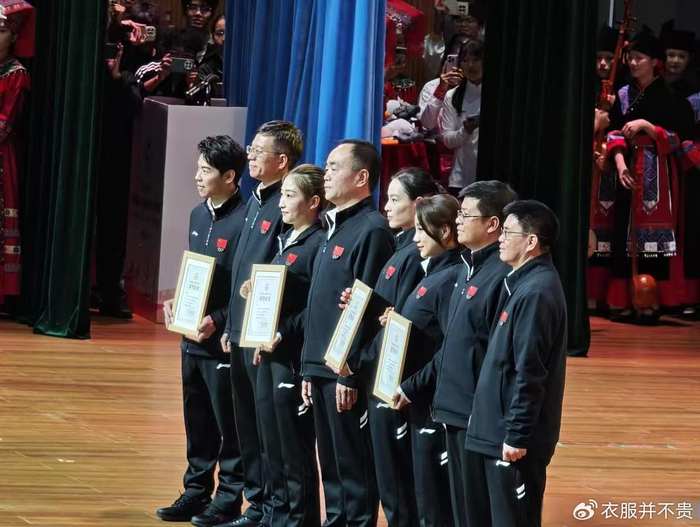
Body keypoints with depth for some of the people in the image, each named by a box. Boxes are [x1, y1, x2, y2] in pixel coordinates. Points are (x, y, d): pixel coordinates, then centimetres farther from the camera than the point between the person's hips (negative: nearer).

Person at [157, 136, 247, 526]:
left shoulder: (245, 221, -16)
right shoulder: (199, 215, 10)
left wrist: (218, 322, -21)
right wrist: (177, 303, 5)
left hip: (225, 341, -8)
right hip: (193, 337, 8)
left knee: (229, 425, 3)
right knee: (197, 421, 15)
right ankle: (196, 491, 25)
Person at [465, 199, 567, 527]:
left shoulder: (537, 292, -19)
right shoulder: (525, 283, 11)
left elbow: (530, 373, -21)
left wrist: (517, 435, -20)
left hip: (512, 438, -10)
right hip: (493, 431, 10)